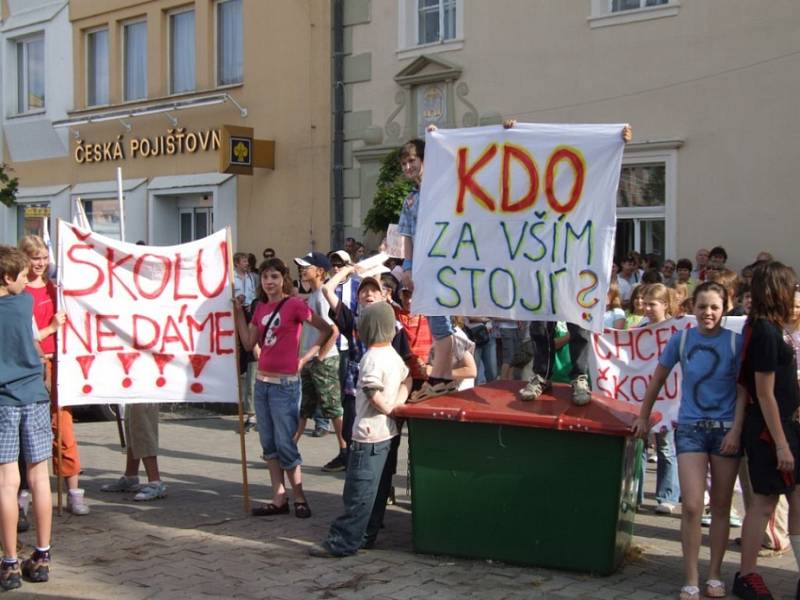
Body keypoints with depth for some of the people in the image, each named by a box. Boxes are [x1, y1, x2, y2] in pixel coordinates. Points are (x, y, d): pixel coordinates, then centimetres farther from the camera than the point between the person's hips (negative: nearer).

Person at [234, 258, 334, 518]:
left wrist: (305, 358, -7)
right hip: (262, 381, 7)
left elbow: (327, 330, -8)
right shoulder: (260, 307, 11)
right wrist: (238, 311, 4)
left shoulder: (294, 304, -9)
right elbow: (249, 343, 6)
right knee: (268, 444, 10)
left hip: (285, 383, -7)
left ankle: (299, 498, 10)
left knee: (285, 444, -4)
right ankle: (279, 499, 17)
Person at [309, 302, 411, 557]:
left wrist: (390, 406, -1)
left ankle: (342, 542, -1)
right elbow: (407, 380, 22)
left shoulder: (371, 359, -19)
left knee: (358, 492, -6)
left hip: (369, 435, -10)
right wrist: (399, 401, 8)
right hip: (388, 432, 10)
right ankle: (366, 536, 23)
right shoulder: (393, 354, 9)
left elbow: (378, 401, -21)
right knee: (378, 489, 14)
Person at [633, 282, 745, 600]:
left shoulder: (736, 342, -5)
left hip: (725, 430, 0)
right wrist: (643, 418, 12)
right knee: (691, 505, -9)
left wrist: (736, 431, -11)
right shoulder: (681, 339, -2)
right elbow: (658, 379, 9)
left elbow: (743, 391, -3)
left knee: (721, 506, 10)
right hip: (690, 429, 0)